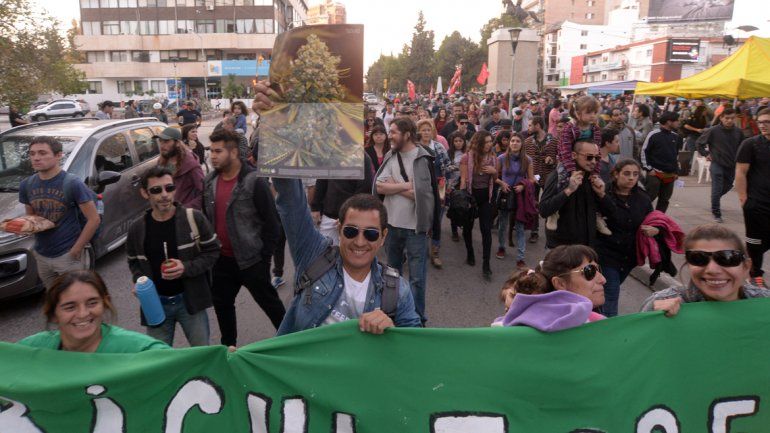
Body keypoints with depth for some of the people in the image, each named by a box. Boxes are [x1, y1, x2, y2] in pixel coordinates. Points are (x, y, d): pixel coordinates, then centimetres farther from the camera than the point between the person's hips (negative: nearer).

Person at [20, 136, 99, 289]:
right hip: (41, 255, 6)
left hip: (68, 256, -6)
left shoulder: (72, 183, -16)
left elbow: (94, 219, -15)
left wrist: (76, 250, -14)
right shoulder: (26, 185, 2)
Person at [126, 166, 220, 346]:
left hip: (190, 299, -2)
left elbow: (212, 251, -4)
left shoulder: (193, 218, -11)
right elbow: (133, 262, 13)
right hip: (156, 303, 2)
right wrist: (139, 281, -8)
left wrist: (186, 268, -19)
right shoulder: (137, 228, -2)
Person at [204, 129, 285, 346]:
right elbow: (205, 218, 15)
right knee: (222, 304, 20)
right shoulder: (210, 182, 4)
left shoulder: (254, 183, -17)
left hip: (251, 260, -7)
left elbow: (271, 222, -14)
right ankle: (228, 346, 40)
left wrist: (264, 257, -12)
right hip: (222, 260, 7)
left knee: (270, 303, 7)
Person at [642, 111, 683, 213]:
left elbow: (677, 154, 21)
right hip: (655, 174, -6)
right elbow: (644, 151, -6)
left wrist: (676, 171, 17)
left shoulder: (676, 137, 10)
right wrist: (648, 168, -9)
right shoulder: (654, 135, -8)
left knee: (664, 201, 9)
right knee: (648, 199, -7)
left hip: (670, 175, 6)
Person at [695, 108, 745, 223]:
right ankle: (716, 214, 2)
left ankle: (716, 200, 49)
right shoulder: (713, 131, -13)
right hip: (717, 164, -5)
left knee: (727, 186, 21)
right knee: (717, 190, -7)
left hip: (732, 165, 5)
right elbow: (699, 142, -1)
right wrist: (706, 154, -6)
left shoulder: (738, 131, -3)